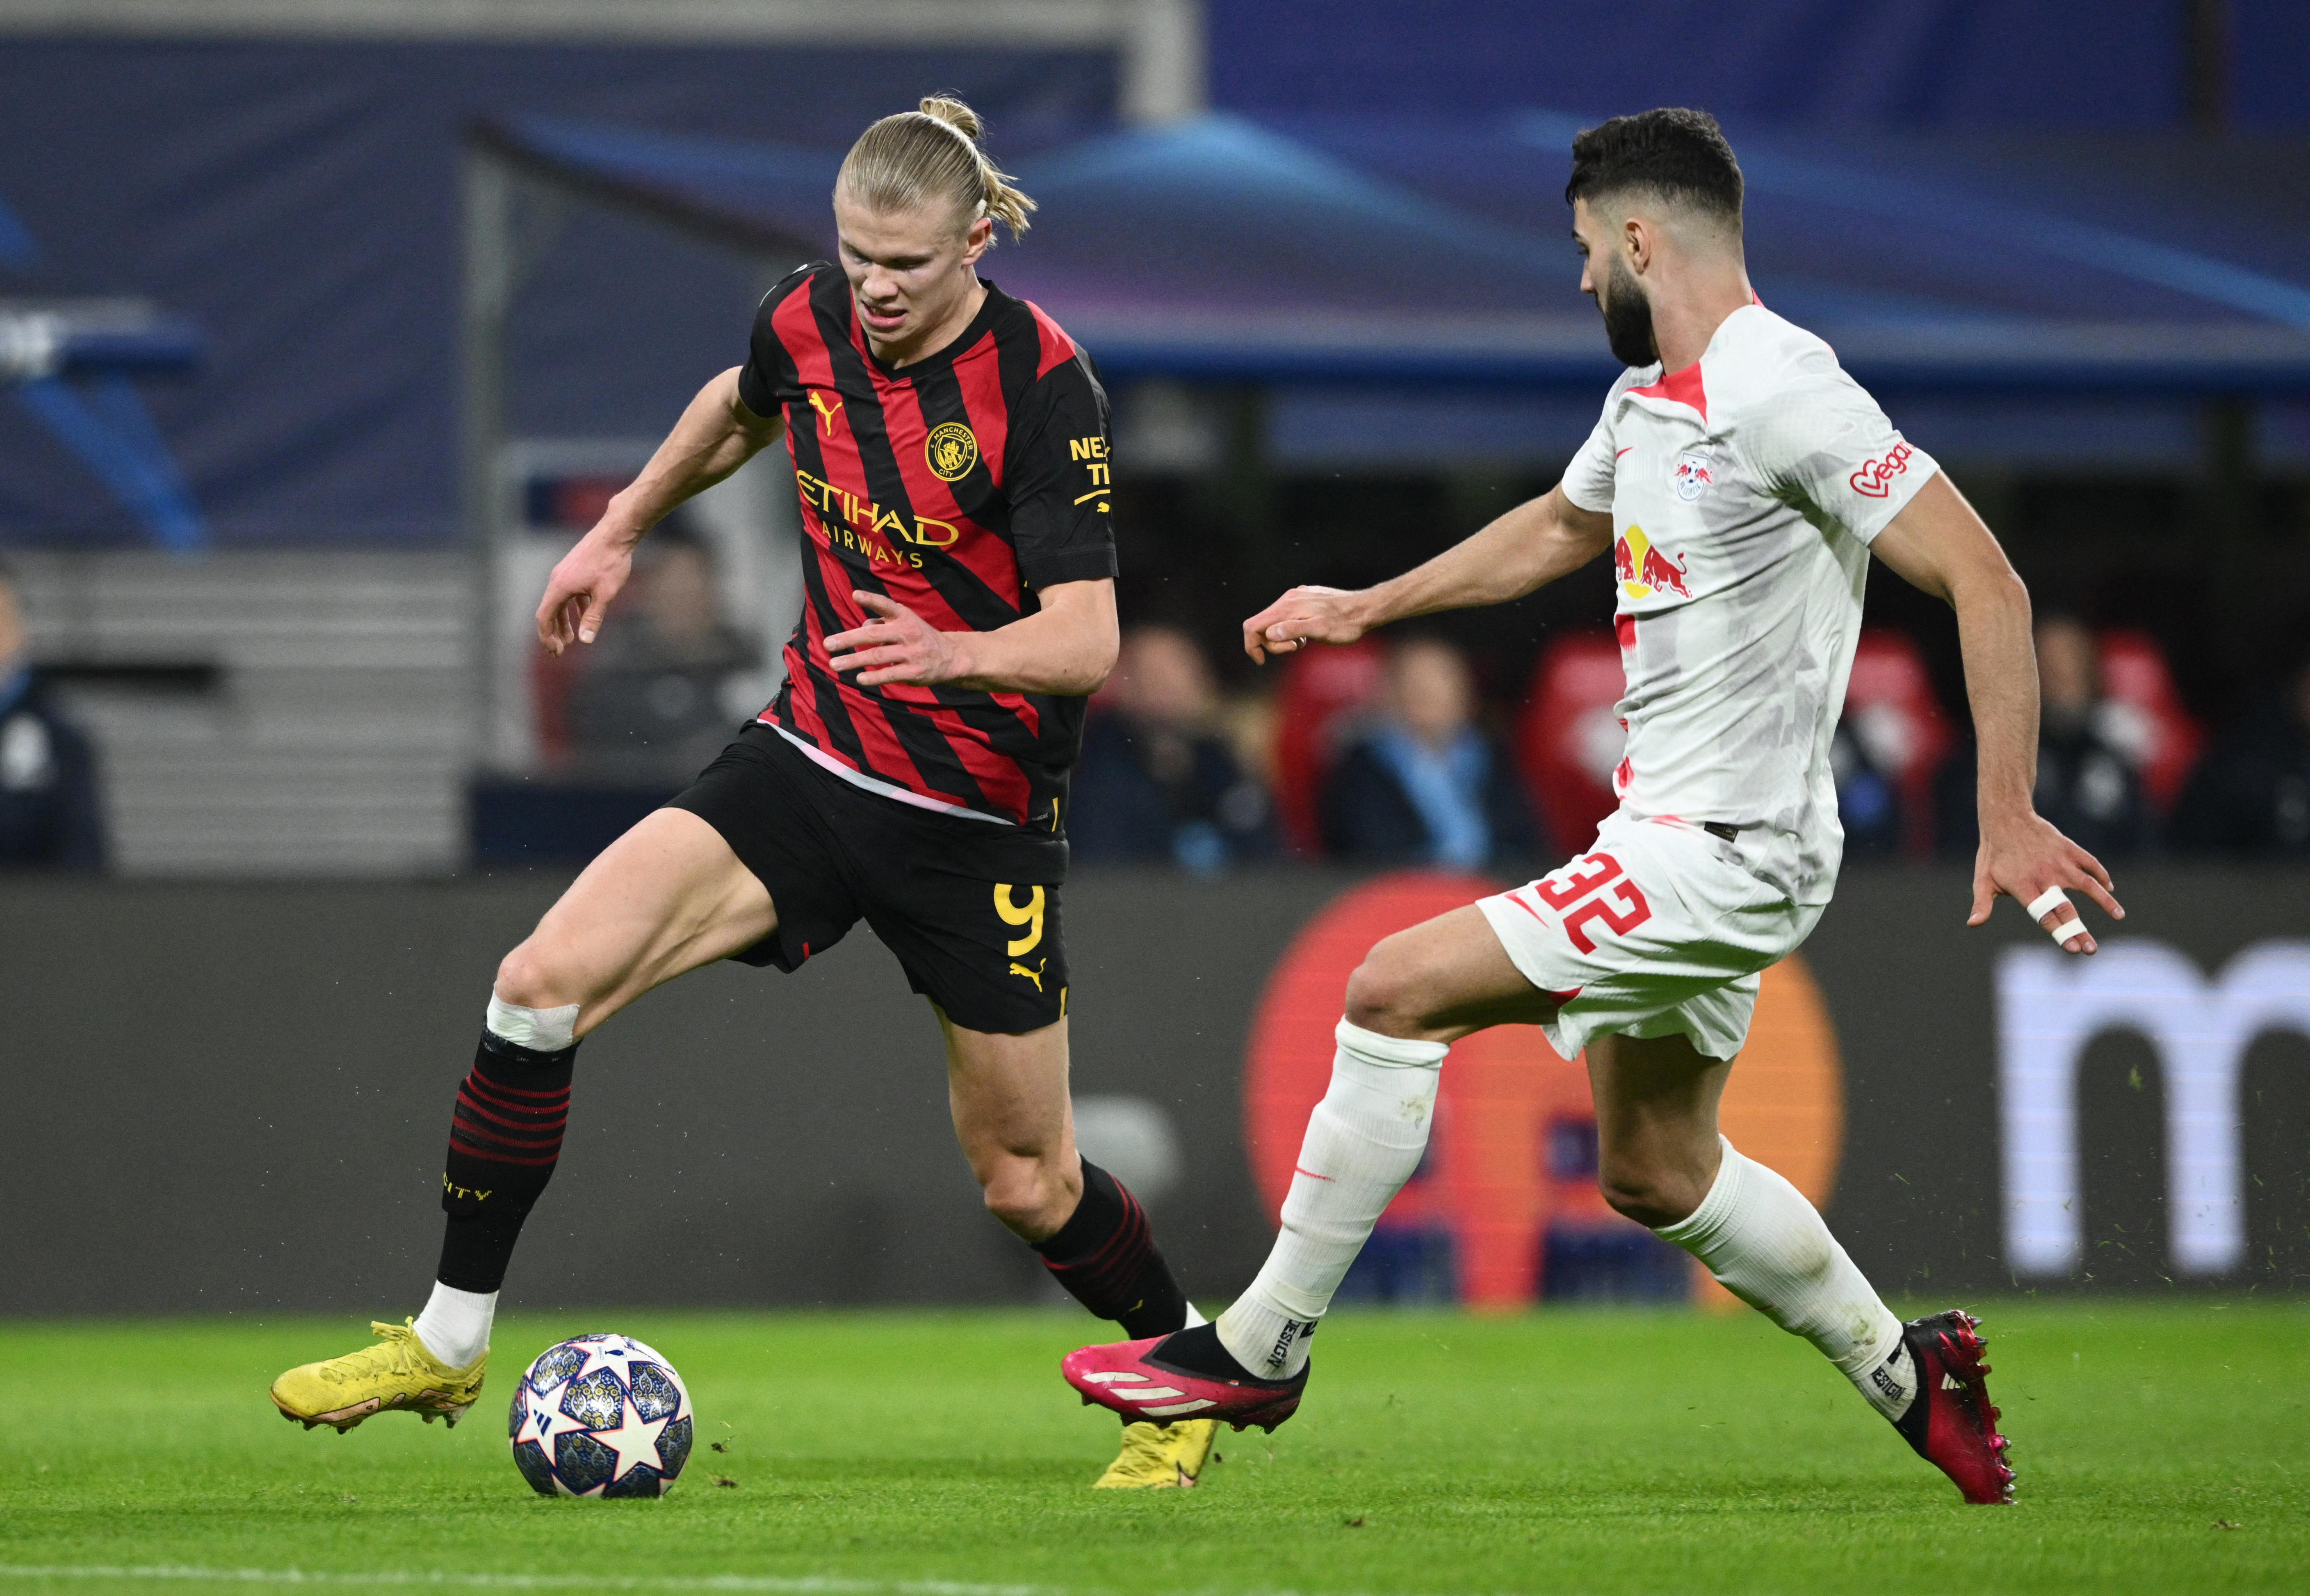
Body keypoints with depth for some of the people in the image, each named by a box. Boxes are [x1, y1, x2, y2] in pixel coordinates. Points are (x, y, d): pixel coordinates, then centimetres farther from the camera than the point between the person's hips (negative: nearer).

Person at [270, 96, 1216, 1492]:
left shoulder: (1044, 387, -20)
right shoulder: (810, 323, -4)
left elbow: (1087, 641, -25)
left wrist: (951, 652, -43)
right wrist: (620, 531, 29)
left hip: (981, 824, -4)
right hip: (812, 760, 4)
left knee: (1026, 1177, 5)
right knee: (546, 980, -15)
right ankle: (450, 1345, -4)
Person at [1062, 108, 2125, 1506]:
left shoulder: (1783, 394, -19)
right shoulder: (1650, 395, 11)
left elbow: (1984, 581, -22)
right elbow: (1561, 527, 33)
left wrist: (2008, 815, -27)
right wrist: (1367, 607, 38)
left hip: (1722, 855, -10)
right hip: (1669, 838, 10)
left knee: (1396, 989, -13)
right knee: (1655, 1173, 19)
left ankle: (1260, 1349, -5)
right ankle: (1906, 1373, 31)